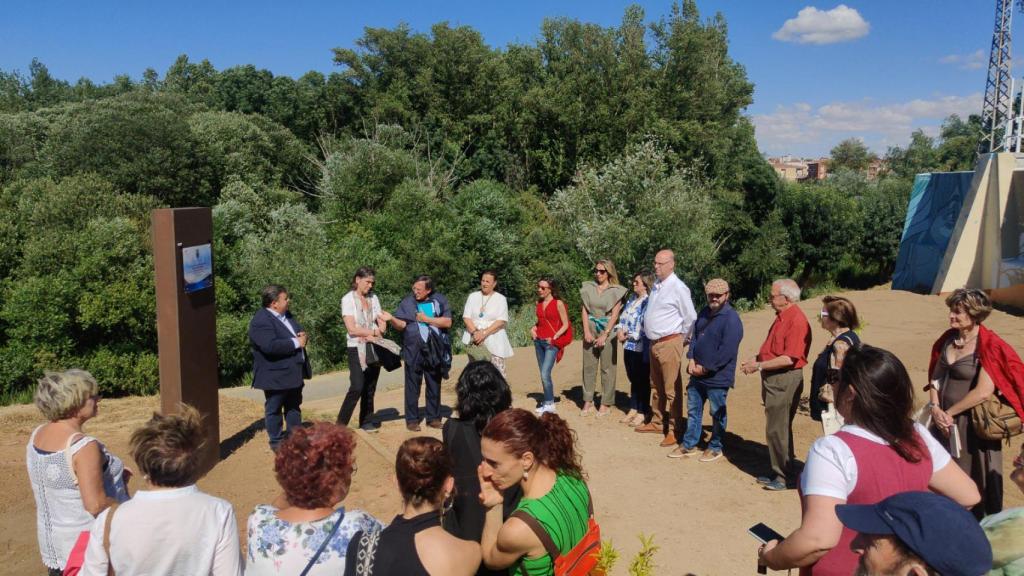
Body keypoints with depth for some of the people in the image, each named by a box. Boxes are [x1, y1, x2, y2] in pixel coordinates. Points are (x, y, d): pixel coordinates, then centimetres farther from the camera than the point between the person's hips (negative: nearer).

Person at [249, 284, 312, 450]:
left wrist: (302, 335, -6)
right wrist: (296, 342, -24)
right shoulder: (261, 322, -22)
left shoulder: (286, 315, 9)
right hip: (276, 375, -9)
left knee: (294, 406, 19)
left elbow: (298, 332, 20)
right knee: (274, 409, 8)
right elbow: (270, 346, -34)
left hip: (294, 373, 9)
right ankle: (276, 441, 20)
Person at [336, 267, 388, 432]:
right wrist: (373, 332, -8)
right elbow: (352, 329, -14)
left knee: (370, 388, 8)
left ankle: (367, 421, 17)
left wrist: (373, 334, -13)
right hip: (357, 349, -5)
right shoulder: (348, 299, -6)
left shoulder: (373, 298, 11)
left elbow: (382, 324, 7)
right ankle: (340, 424, -4)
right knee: (357, 387, -13)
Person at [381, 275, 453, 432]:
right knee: (413, 386, 2)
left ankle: (433, 417, 21)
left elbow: (447, 322, -4)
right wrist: (391, 318, -23)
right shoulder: (407, 302, 1)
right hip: (413, 350, -1)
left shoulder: (440, 300, 2)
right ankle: (412, 420, 10)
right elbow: (401, 325, -4)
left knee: (434, 385, 10)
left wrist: (427, 319, -10)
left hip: (435, 351, 1)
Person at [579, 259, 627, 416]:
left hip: (607, 330, -3)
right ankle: (588, 402, 10)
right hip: (590, 329, 3)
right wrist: (586, 331, -5)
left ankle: (606, 404, 5)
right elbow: (584, 310, 6)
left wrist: (604, 335, -11)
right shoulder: (588, 287, 9)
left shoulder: (616, 291, 0)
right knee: (588, 366, 3)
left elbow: (615, 315, -5)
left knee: (607, 368, -2)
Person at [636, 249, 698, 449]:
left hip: (669, 344, -9)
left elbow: (691, 318, -11)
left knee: (672, 389, -3)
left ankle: (675, 430, 4)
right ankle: (657, 422, 32)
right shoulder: (656, 285, 10)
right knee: (656, 386, 19)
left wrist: (678, 337, -2)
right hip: (654, 342, 9)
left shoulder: (678, 287, -15)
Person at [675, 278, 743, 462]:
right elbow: (695, 336, 11)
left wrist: (706, 368, -17)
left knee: (717, 413, 8)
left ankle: (715, 448, 23)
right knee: (693, 410, 15)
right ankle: (689, 444, 28)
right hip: (697, 373, 8)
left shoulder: (731, 319, -17)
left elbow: (727, 351, -21)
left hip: (717, 376, -7)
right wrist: (691, 360, -5)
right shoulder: (704, 313, 9)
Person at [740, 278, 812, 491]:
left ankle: (785, 477, 7)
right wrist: (756, 359, 7)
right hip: (773, 378, 10)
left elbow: (789, 358, -23)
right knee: (776, 428, 16)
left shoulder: (797, 321, -18)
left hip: (785, 380, -10)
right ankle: (779, 472, 27)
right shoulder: (782, 317, 13)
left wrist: (759, 366, -18)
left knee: (777, 429, -4)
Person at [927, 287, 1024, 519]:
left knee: (975, 483, 6)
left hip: (972, 423, -6)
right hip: (944, 421, 6)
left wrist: (949, 413, -12)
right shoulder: (948, 338, 5)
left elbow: (984, 392, -21)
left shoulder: (989, 346, -15)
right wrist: (935, 408, -5)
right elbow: (936, 376, 10)